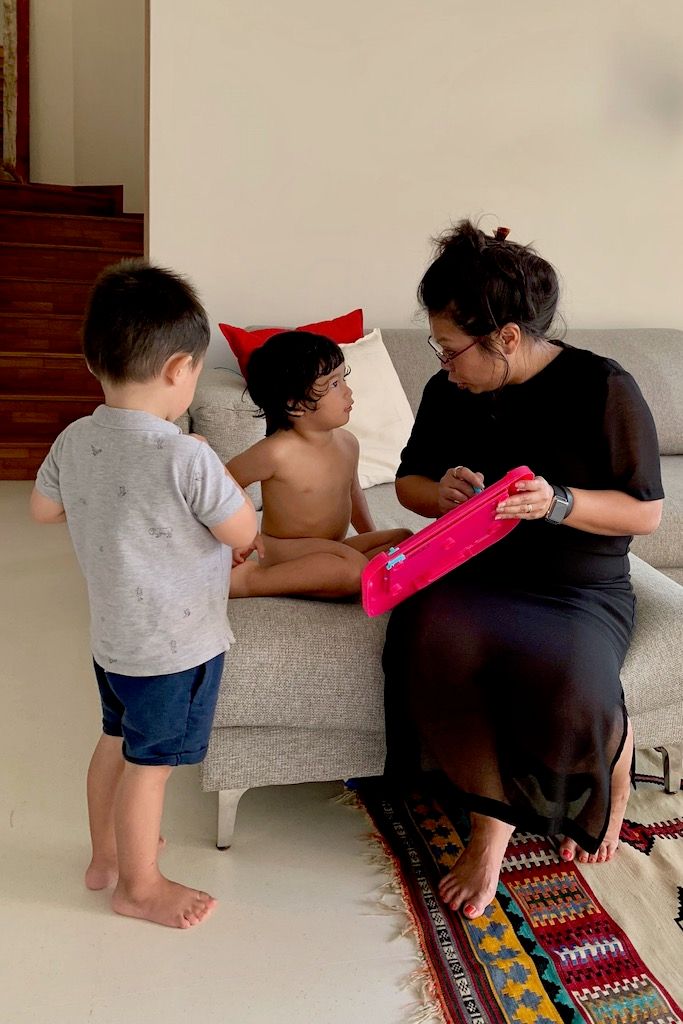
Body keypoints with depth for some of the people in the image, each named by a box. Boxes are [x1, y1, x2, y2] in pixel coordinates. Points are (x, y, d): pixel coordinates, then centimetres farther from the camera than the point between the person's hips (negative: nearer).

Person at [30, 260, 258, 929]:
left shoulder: (75, 440, -6)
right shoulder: (186, 458, -28)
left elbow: (43, 508, 11)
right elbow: (244, 532, -16)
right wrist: (209, 481, 1)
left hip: (111, 636, 7)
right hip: (176, 645, -7)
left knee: (117, 740, 25)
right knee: (149, 762, 10)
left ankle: (105, 854, 46)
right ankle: (139, 886, 31)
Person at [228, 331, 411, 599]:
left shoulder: (348, 443, 2)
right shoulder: (276, 453, -20)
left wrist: (371, 537, 24)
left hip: (334, 551, 8)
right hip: (285, 553, -8)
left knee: (404, 540, -4)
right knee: (354, 567, -32)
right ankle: (248, 580, -22)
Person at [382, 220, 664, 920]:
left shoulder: (601, 388, -8)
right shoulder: (447, 392, 5)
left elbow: (646, 513, -5)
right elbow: (409, 480, 18)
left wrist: (557, 503, -22)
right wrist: (442, 492, -6)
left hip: (581, 592, -3)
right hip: (474, 577, 3)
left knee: (566, 685, -33)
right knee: (435, 640, -32)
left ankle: (615, 762, 8)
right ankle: (493, 818, -10)